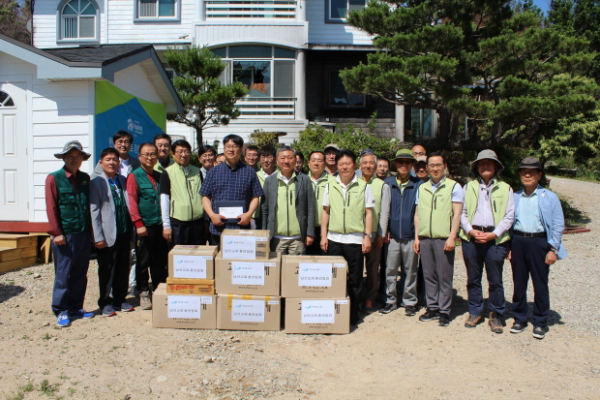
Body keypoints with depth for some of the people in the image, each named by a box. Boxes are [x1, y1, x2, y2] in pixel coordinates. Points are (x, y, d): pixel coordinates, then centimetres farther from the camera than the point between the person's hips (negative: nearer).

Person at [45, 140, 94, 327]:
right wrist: (56, 233, -11)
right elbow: (51, 208, -6)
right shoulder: (54, 178, -2)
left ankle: (76, 308, 23)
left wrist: (90, 230, 10)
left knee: (80, 274, 11)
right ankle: (61, 311, 13)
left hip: (84, 234, 5)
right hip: (65, 235, -5)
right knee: (63, 275, 1)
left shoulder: (85, 178, 12)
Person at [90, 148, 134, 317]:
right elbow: (94, 211, -7)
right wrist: (98, 237, -12)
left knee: (123, 268, 11)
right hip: (107, 234, -4)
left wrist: (132, 228, 7)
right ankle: (105, 302, 19)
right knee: (107, 270, 5)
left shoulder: (124, 181, 11)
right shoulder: (96, 183, -2)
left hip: (124, 232, 4)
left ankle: (119, 299, 25)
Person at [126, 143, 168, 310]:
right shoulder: (134, 176, -3)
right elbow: (131, 201, -9)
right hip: (144, 227, -5)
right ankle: (144, 293, 18)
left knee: (161, 261, 11)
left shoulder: (160, 176, 13)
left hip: (159, 225, 5)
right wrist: (138, 223, -16)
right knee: (143, 262, 5)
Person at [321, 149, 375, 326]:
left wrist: (367, 236, -4)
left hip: (355, 239, -2)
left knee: (355, 278, 6)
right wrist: (323, 235, 4)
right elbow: (326, 212, 9)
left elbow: (368, 213, 2)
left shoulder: (363, 187, 1)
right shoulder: (330, 185, 7)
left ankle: (354, 313, 20)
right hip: (334, 238, 2)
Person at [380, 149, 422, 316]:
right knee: (390, 270, 6)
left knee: (410, 271, 7)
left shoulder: (418, 184, 2)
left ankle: (410, 302, 22)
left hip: (410, 237, -1)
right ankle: (391, 301, 21)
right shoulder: (388, 183, 6)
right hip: (392, 236, 1)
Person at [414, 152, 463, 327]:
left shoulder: (453, 187, 1)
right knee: (429, 275, 9)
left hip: (443, 239, -4)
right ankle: (432, 308, 20)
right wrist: (416, 237, 9)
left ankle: (444, 311, 12)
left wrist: (452, 237, -12)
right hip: (425, 239, 4)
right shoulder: (422, 188, 14)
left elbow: (457, 214, -4)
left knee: (444, 276, 1)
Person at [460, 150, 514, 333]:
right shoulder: (469, 187, 12)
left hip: (495, 239, -1)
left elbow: (509, 216, 1)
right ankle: (475, 312, 22)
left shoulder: (505, 189, 8)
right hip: (471, 237, 2)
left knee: (495, 280, 3)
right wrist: (470, 230, -9)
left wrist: (493, 234, -11)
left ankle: (497, 315, 18)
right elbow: (462, 213, 7)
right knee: (473, 278, 9)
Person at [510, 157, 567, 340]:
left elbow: (558, 225, -2)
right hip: (518, 241, 3)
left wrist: (553, 250, -7)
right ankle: (519, 319, 24)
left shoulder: (550, 197, -2)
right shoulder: (515, 197, 7)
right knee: (519, 283, 10)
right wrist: (509, 247, 6)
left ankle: (540, 322, 20)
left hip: (539, 242, -3)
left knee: (540, 284, 6)